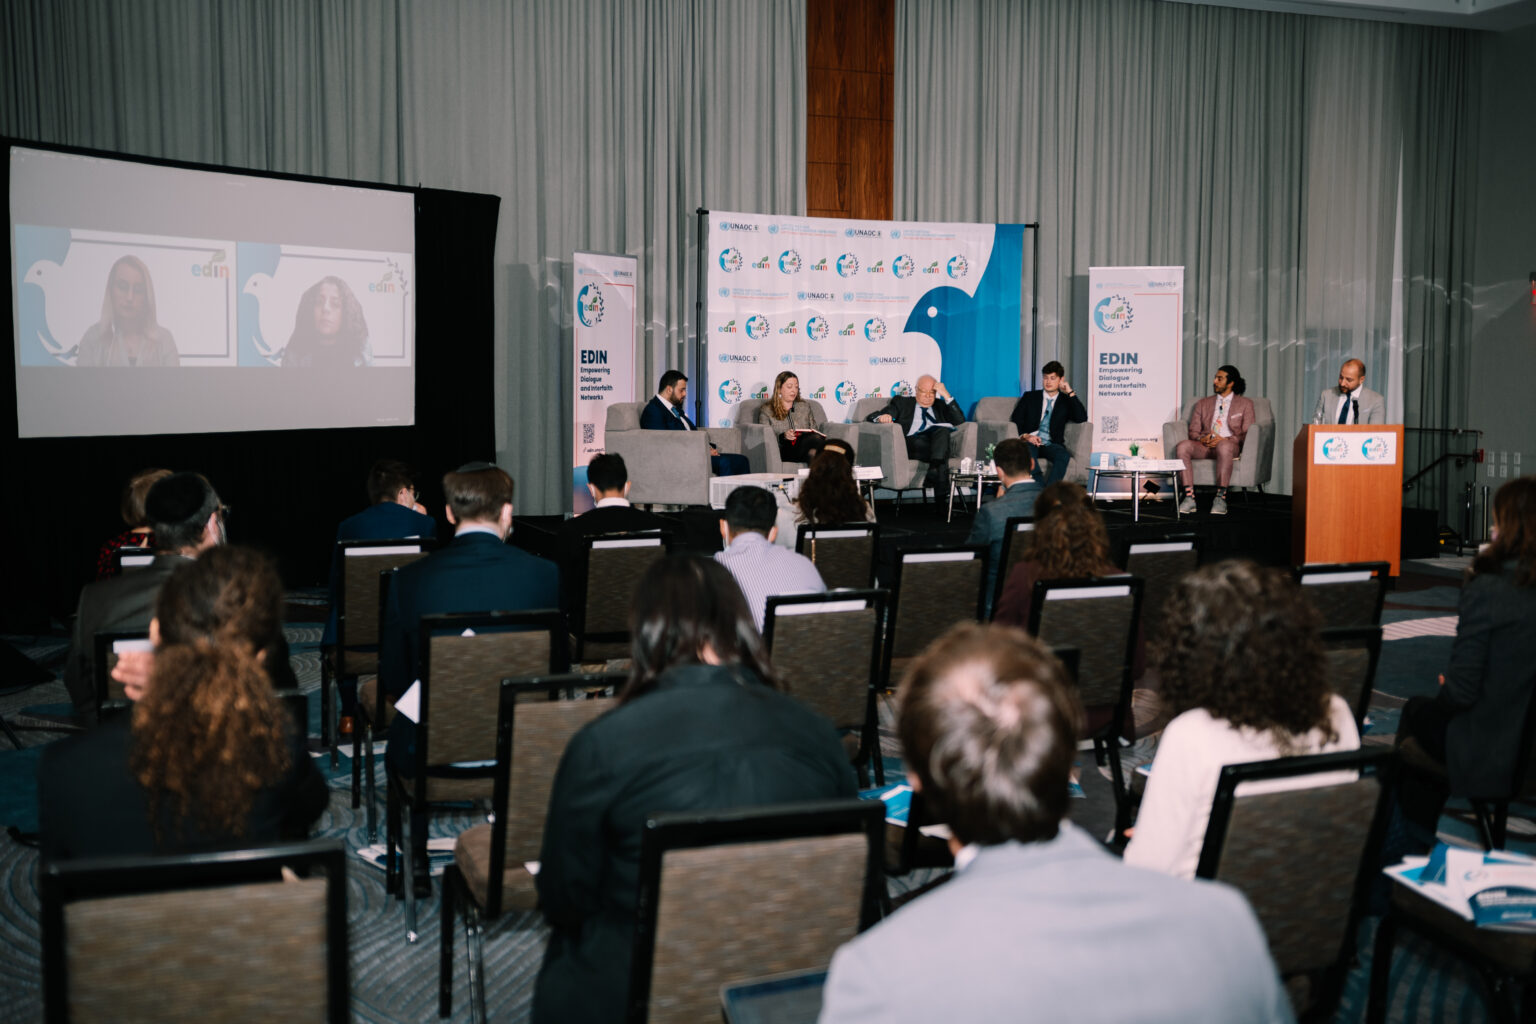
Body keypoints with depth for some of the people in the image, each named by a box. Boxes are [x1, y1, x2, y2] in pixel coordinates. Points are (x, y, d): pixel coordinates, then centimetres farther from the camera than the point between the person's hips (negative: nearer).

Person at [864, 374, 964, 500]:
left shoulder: (940, 406, 33)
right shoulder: (902, 401, 26)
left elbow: (960, 421, 14)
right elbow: (870, 418, 15)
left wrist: (946, 395, 9)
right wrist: (881, 417, -11)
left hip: (940, 442, 3)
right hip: (912, 443, -2)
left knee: (942, 429, -33)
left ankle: (933, 473, -51)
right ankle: (941, 488, -49)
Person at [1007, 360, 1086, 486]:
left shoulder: (1065, 401, 19)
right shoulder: (1029, 397, 20)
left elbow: (1082, 419, 1)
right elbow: (1015, 421, 10)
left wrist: (1070, 393, 1)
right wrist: (1025, 436, -11)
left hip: (1051, 445, 0)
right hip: (1030, 442, 0)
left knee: (1064, 455, -35)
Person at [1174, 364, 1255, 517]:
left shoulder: (1245, 404, 14)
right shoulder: (1203, 403, 24)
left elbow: (1247, 434, 4)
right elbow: (1193, 431, 17)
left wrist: (1224, 439, -13)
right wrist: (1201, 439, -8)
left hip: (1230, 445, -3)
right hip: (1204, 445, 3)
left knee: (1224, 447, -42)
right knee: (1182, 446, -31)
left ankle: (1220, 498, -38)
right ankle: (1189, 498, -35)